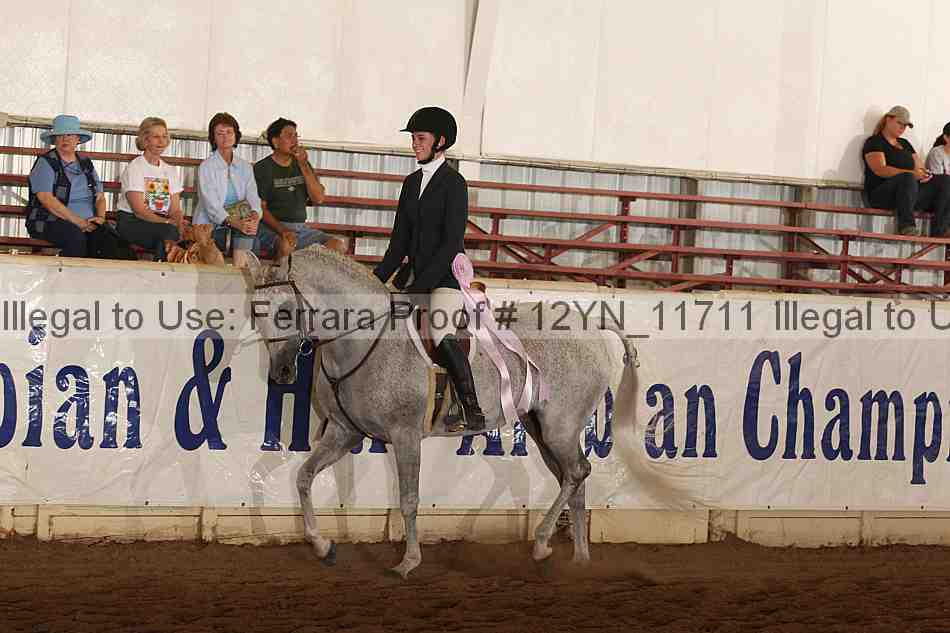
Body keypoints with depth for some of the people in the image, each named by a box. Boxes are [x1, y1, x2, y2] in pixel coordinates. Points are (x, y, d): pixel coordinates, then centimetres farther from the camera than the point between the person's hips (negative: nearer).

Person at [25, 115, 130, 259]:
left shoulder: (86, 164, 20)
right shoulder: (45, 163, 2)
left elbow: (99, 197, 18)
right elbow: (46, 199, -10)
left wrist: (100, 217, -6)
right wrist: (78, 222, -16)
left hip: (88, 223, 4)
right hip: (51, 221, -4)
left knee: (109, 236, -27)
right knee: (76, 236, -37)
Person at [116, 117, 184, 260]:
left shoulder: (171, 171, 16)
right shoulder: (134, 168, -2)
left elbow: (175, 210, 7)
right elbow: (139, 210, -12)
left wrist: (180, 224, -17)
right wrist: (168, 222, -25)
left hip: (160, 222, 5)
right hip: (131, 221, -5)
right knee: (170, 230, -33)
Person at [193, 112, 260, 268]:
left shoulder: (245, 167, 15)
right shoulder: (206, 166, -1)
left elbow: (253, 198, 2)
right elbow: (211, 204, -14)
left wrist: (255, 215, -24)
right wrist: (235, 222, -30)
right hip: (210, 228, -4)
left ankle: (239, 266, -35)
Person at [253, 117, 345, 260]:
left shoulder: (302, 165, 16)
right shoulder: (262, 169, 0)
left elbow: (318, 199, 4)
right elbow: (261, 208, -8)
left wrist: (303, 166, -5)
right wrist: (282, 230, -25)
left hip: (300, 227, 5)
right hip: (272, 228, -5)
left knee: (338, 246, -16)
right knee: (286, 245, -39)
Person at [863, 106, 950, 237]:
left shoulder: (905, 144, 25)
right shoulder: (874, 142, 2)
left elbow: (919, 167, 19)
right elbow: (880, 169, -14)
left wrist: (924, 173, -9)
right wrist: (912, 173, -24)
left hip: (911, 191, 7)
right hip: (881, 194, -7)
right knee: (908, 178, -39)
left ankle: (939, 230, -24)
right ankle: (906, 225, -44)